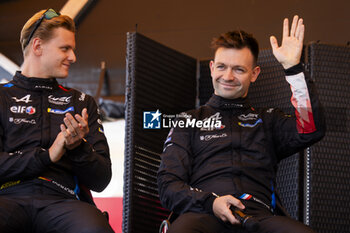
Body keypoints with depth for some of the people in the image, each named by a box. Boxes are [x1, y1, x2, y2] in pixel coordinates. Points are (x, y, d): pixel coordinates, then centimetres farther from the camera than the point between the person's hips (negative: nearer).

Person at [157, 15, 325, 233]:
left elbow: (312, 131, 6)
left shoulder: (267, 119, 27)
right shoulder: (189, 121, 24)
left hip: (259, 215, 2)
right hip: (204, 215, -2)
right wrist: (210, 202, -8)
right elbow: (168, 186, 13)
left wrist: (293, 68, 4)